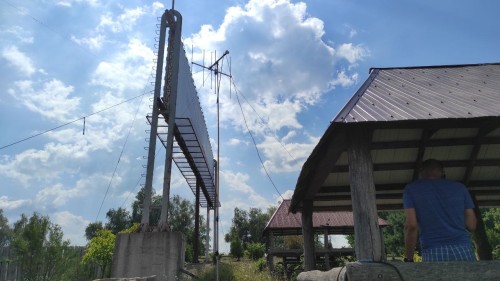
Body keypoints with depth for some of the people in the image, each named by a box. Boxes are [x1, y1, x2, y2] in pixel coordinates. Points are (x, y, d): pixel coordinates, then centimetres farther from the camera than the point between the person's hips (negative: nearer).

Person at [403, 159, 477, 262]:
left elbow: (411, 225, -2)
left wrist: (408, 258, 4)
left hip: (433, 254, -2)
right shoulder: (460, 187, 15)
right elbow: (471, 225, 13)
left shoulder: (411, 188, 8)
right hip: (464, 251, 2)